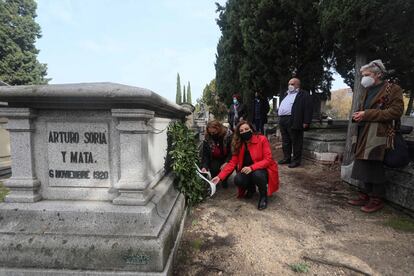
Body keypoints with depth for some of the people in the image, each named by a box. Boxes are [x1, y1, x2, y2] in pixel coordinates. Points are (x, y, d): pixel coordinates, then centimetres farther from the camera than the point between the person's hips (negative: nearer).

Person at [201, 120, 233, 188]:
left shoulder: (229, 135, -18)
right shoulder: (207, 138, -12)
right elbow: (205, 154, -10)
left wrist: (227, 162, -28)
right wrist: (204, 166, -24)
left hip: (227, 159, 0)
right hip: (215, 159, 1)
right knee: (213, 169, -26)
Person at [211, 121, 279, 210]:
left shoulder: (262, 139, -14)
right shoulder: (238, 144, -2)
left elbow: (268, 159, -18)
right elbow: (232, 162, -7)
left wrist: (251, 167, -33)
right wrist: (220, 177, -19)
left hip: (264, 170, -3)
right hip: (247, 171, 4)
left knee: (257, 174, -37)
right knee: (238, 180, -25)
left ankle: (263, 195, -4)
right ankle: (251, 188, 11)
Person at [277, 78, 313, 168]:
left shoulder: (304, 95, 0)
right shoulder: (287, 95, 25)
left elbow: (308, 108, -9)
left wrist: (306, 122, -16)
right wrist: (280, 119, 19)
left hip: (294, 121, -8)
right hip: (283, 120, 8)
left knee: (296, 142, -1)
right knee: (285, 141, 13)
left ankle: (296, 160, 7)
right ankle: (287, 158, 23)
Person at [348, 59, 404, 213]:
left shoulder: (393, 89, -1)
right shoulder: (367, 91, 21)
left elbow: (396, 111, -11)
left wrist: (367, 114, -16)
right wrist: (358, 116, 7)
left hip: (377, 137, -7)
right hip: (363, 136, 7)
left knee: (374, 168, -3)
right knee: (363, 167, 10)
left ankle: (377, 199, 12)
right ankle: (364, 195, 21)